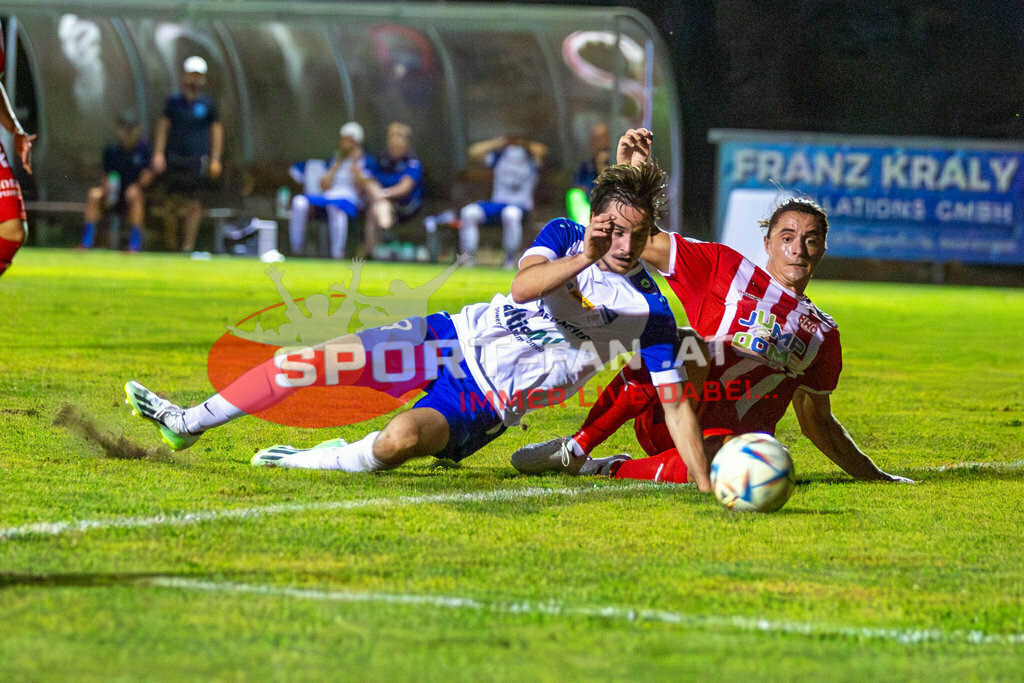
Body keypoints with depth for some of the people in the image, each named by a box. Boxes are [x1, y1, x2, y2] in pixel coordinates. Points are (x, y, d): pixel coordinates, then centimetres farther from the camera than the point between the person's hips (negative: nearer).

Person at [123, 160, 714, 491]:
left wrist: (707, 484, -20)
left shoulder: (649, 310, -12)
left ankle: (306, 461, -7)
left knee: (402, 440, -35)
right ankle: (190, 423, 12)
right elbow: (523, 287, -23)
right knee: (316, 359, -4)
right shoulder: (564, 236, -4)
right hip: (458, 339, 4)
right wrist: (584, 259, -41)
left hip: (490, 401, -4)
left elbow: (677, 402, -11)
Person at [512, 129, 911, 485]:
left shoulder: (822, 334, 17)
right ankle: (575, 449, -21)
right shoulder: (725, 269, 9)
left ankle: (613, 471, -17)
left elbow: (817, 423, 27)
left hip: (729, 442, 1)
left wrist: (875, 477, 23)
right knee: (685, 343, -35)